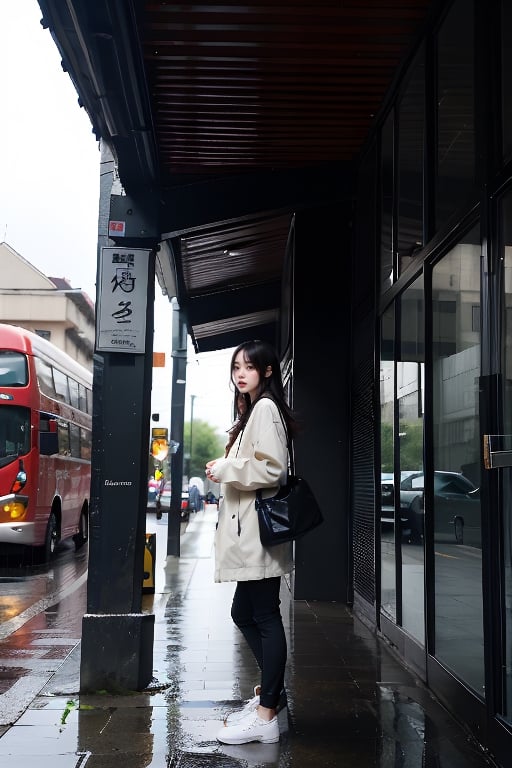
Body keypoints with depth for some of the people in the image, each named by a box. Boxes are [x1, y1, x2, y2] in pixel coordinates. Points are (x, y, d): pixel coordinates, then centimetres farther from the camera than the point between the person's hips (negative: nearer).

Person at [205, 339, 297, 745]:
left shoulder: (265, 408, -11)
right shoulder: (253, 410, 20)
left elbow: (272, 468, -21)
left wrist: (225, 469, -12)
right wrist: (225, 469, 12)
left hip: (260, 531, -11)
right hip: (249, 531, 11)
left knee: (265, 617, -6)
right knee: (245, 613, 17)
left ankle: (266, 716, 1)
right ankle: (270, 689, 29)